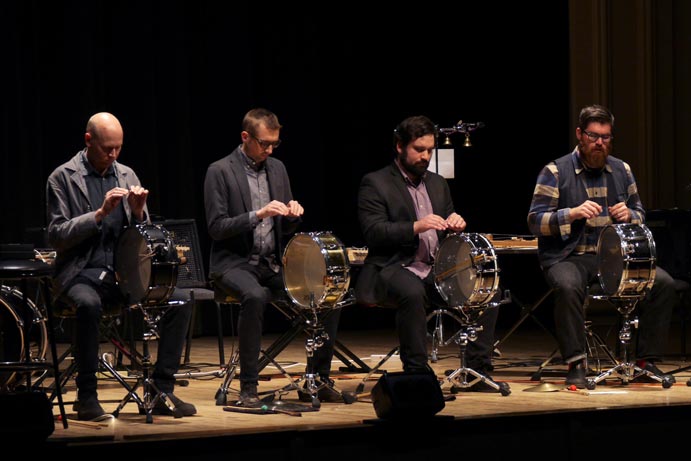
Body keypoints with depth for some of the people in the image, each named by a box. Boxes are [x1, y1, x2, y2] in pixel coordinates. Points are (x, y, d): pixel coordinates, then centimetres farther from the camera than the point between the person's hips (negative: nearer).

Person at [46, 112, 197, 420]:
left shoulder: (126, 175, 12)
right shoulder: (62, 178, -2)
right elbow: (56, 236, -10)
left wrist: (138, 212, -9)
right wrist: (101, 213, -19)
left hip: (124, 271, 5)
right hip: (82, 273, -5)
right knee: (88, 304, -38)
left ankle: (162, 392, -13)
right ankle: (86, 396, -22)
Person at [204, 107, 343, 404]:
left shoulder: (277, 169, 13)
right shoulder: (220, 172, -5)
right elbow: (216, 227, -12)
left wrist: (293, 214, -7)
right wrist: (257, 215, -23)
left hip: (273, 264, 6)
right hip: (235, 264, -6)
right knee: (255, 296, -38)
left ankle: (317, 380, -4)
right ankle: (248, 388, -29)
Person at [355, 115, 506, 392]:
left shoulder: (437, 184, 21)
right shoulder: (375, 184, 1)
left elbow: (448, 235, 23)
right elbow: (373, 233, -12)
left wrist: (456, 225, -2)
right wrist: (416, 227, -25)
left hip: (436, 268, 6)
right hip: (395, 268, -6)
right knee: (413, 293, -39)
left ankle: (478, 371, -13)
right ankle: (417, 374, -29)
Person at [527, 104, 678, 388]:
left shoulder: (621, 170, 14)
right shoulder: (555, 172, -1)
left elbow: (640, 216, 21)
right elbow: (535, 221, -7)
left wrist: (628, 215, -4)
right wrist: (573, 213, -22)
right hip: (567, 257, -4)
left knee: (663, 283, -18)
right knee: (568, 287, -38)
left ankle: (646, 362, -8)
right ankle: (576, 364, -25)